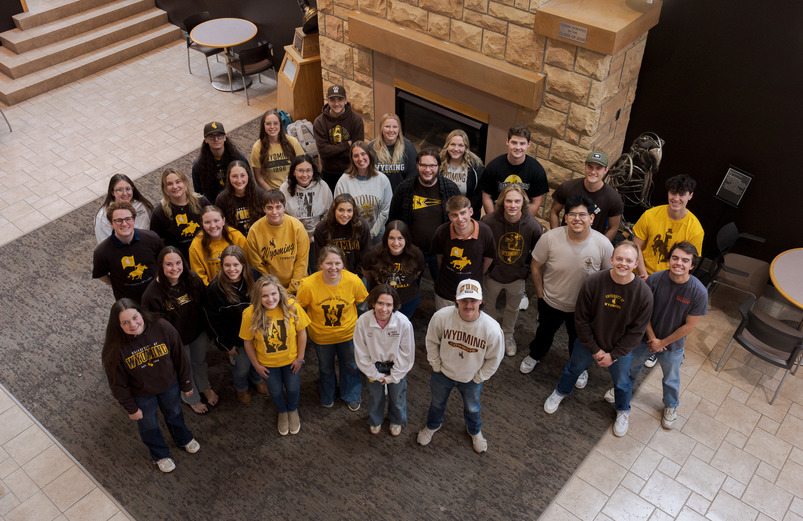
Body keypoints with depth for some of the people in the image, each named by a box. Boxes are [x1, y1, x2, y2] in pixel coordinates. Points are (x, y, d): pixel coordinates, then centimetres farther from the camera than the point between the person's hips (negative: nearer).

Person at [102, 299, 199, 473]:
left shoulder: (162, 328, -29)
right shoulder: (115, 348, -31)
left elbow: (179, 358, -13)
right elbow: (118, 382, -16)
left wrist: (186, 384, -2)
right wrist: (131, 408, -6)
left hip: (169, 385, 2)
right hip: (142, 394, -1)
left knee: (174, 413, 30)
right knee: (148, 425, 25)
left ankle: (183, 439, 63)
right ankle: (160, 455, 56)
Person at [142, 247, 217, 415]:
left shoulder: (193, 280, -16)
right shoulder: (152, 293, -28)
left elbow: (204, 305, -1)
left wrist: (209, 330, 6)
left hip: (198, 333, 3)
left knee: (200, 361, 28)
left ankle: (205, 387, 60)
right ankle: (192, 399, 51)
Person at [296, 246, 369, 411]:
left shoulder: (354, 281, -26)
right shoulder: (308, 285, -31)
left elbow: (362, 302, -5)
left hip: (348, 334, 1)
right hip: (321, 336, -1)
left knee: (350, 366, 26)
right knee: (325, 368, 27)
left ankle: (351, 396, 56)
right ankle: (327, 397, 58)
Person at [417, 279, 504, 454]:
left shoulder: (492, 328, -33)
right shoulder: (441, 317, -31)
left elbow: (494, 358, -14)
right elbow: (432, 341, -10)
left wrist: (478, 378, -6)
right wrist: (436, 366, -4)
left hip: (471, 379, 0)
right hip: (443, 374, 1)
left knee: (472, 408, 29)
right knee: (437, 402, 30)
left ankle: (475, 431, 62)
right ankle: (432, 426, 63)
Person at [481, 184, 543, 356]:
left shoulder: (533, 226, -22)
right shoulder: (489, 221, -26)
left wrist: (528, 270, -2)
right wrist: (485, 270, -4)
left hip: (518, 277, 1)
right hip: (493, 275, -1)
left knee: (512, 309, 26)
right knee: (489, 306, 23)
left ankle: (507, 335, 53)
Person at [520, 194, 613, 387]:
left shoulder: (603, 245, -25)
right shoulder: (549, 238, -26)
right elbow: (536, 266, -9)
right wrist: (540, 294, -4)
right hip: (551, 302, 0)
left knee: (579, 340, 27)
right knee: (545, 333, 29)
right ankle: (535, 355, 62)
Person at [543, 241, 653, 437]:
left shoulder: (644, 293, -25)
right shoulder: (593, 283, -26)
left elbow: (636, 331, -15)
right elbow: (581, 319, -15)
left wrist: (614, 355, -14)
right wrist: (594, 349, -12)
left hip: (620, 350, 0)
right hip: (588, 343, 0)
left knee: (621, 383, 23)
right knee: (573, 369, 25)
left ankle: (623, 411, 54)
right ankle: (560, 392, 57)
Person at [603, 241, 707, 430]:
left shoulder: (699, 292, -28)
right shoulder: (654, 279, -24)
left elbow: (689, 325, -18)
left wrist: (662, 343, -12)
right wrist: (651, 337, -13)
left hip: (672, 345, -1)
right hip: (647, 337, 2)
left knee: (671, 379, 23)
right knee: (633, 365, 26)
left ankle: (671, 406, 52)